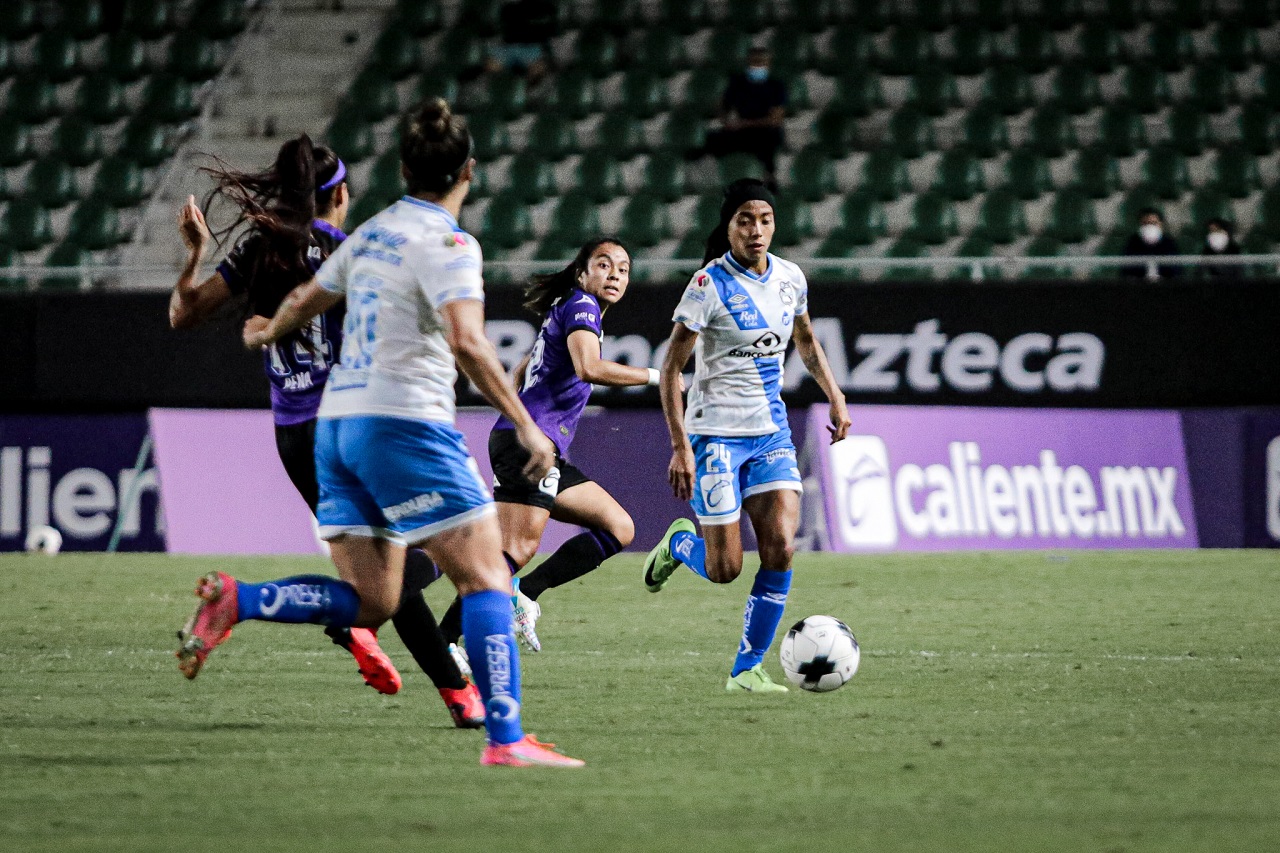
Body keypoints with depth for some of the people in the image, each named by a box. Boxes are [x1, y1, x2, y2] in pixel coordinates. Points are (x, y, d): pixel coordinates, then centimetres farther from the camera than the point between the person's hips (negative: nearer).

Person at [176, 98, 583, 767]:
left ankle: (233, 601, -7)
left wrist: (267, 333, 52)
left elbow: (305, 299, 30)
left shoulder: (372, 233, 15)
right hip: (403, 421, -8)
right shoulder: (445, 243, -9)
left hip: (338, 423, 8)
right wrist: (525, 425, -20)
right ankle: (505, 738, -13)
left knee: (369, 604, 8)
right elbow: (466, 343, -23)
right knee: (486, 578, -5)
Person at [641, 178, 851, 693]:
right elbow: (671, 368, -11)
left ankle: (747, 669, -1)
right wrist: (679, 447, -17)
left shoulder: (790, 279, 3)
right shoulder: (709, 284, -13)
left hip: (771, 433, 5)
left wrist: (835, 397, 12)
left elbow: (806, 342, 24)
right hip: (716, 433, -5)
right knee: (724, 569, -5)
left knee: (781, 548, -13)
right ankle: (679, 542, 31)